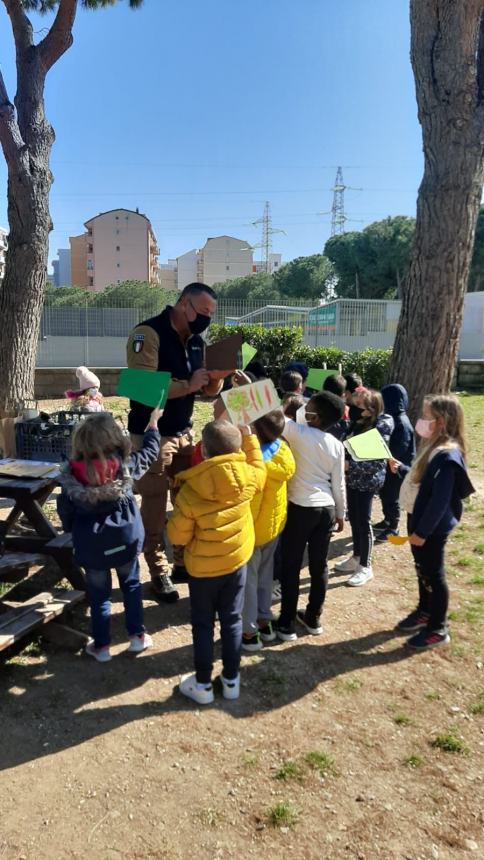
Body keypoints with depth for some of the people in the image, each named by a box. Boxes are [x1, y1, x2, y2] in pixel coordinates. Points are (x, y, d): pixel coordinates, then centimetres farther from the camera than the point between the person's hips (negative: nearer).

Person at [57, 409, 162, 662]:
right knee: (131, 585, 22)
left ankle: (101, 645, 28)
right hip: (126, 538, 1)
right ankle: (137, 636, 30)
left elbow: (65, 510, -3)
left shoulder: (72, 474, -15)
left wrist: (71, 529, 17)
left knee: (98, 594, 16)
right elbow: (150, 452, 3)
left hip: (91, 544, 0)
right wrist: (153, 423, 18)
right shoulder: (127, 465, -15)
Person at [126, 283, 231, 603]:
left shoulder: (197, 341, 8)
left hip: (184, 432, 7)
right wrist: (188, 385, -21)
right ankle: (159, 574, 15)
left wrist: (216, 378, -10)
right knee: (154, 508, 2)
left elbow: (209, 391, 12)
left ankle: (185, 563, 29)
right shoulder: (148, 333, -15)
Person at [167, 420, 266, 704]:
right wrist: (249, 437, 13)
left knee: (203, 625, 15)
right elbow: (259, 466, 8)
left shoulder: (189, 492, -27)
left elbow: (178, 536, -15)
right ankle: (231, 680, 33)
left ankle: (203, 684, 29)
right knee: (232, 620, 18)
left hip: (203, 567, -3)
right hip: (238, 561, 3)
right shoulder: (248, 478, -18)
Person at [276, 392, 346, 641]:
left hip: (300, 508, -5)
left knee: (291, 566, 6)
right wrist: (340, 513, 19)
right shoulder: (337, 446, 2)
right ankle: (313, 618, 28)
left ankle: (286, 623, 15)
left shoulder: (299, 432, -13)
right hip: (326, 509, 5)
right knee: (319, 565, 14)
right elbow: (339, 484, 7)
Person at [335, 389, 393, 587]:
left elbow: (377, 459, -20)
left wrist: (350, 465, -24)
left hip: (368, 479, -7)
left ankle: (365, 567, 12)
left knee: (363, 521, -1)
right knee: (353, 518, 15)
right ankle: (356, 558, 31)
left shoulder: (383, 424, -15)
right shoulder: (359, 421, 5)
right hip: (353, 477, 7)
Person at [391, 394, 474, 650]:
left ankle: (438, 629, 21)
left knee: (433, 575, 5)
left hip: (431, 528, -9)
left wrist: (422, 531, -21)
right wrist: (402, 468, 11)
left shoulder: (447, 456, -25)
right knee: (422, 570, 22)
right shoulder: (434, 447, 5)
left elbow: (440, 501, -25)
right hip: (419, 519, 9)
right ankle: (424, 612, 40)